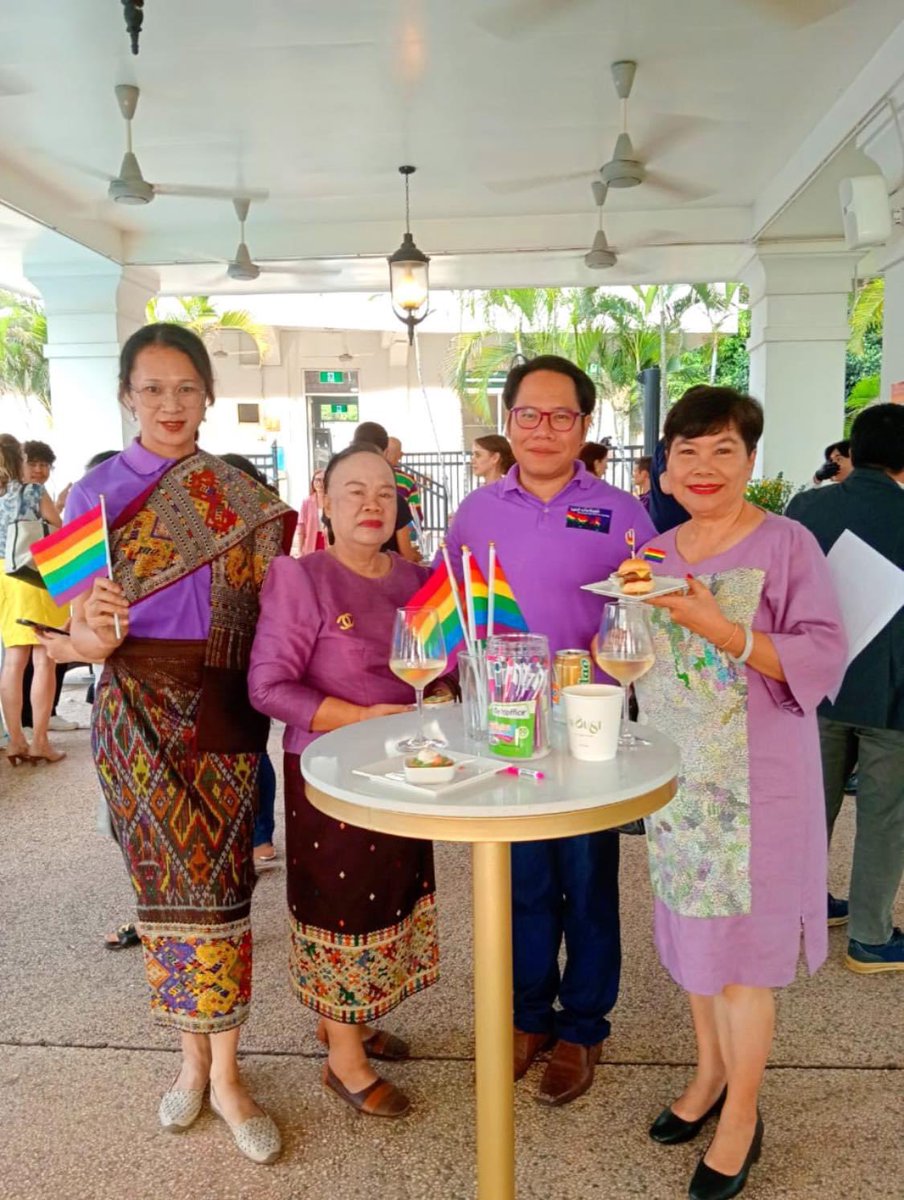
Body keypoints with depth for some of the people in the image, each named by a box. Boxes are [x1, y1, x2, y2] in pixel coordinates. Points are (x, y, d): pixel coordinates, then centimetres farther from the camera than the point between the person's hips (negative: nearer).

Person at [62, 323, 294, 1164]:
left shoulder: (244, 498, 1)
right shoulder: (94, 492, 0)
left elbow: (269, 609, 4)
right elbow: (77, 633, -3)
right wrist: (95, 636, -24)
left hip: (220, 713, 0)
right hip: (134, 715, 1)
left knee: (219, 879, 3)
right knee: (162, 879, 10)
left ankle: (225, 1073, 20)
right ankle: (193, 1055, 31)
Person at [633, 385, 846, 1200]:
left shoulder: (787, 545, -9)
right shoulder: (658, 552, 7)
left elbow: (822, 660, -17)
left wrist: (718, 627, -28)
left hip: (756, 782, -5)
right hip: (678, 776, 5)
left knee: (742, 944, 4)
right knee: (691, 927, 16)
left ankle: (742, 1118, 24)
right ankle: (710, 1074, 38)